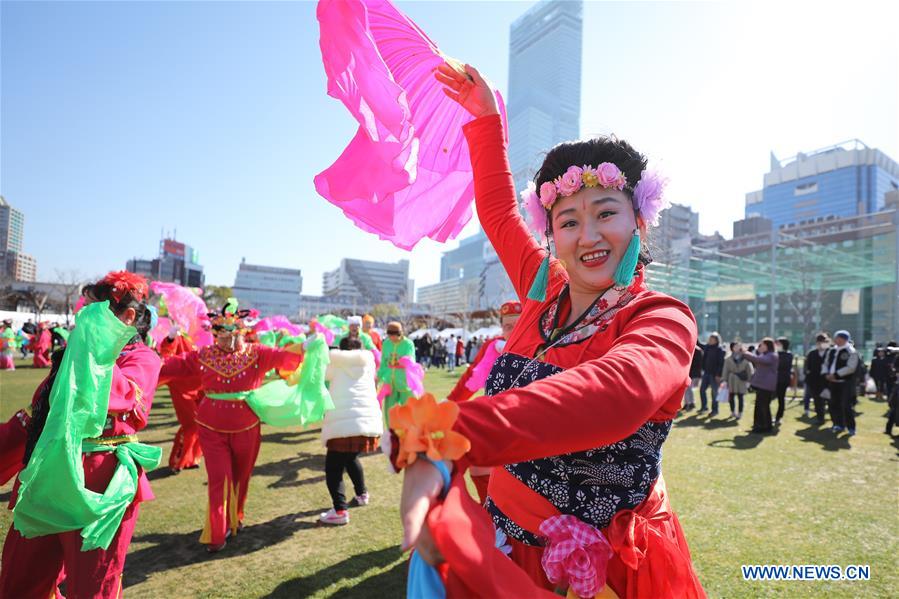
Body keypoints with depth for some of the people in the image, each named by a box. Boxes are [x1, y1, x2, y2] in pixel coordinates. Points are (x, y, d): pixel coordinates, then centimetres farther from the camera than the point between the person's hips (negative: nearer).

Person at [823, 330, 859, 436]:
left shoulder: (851, 352, -11)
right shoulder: (832, 350, 10)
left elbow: (850, 368, -21)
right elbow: (826, 364, 16)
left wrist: (835, 375, -22)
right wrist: (826, 374, -2)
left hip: (846, 383, -7)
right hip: (833, 382, 7)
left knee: (846, 406, -5)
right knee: (834, 404, 11)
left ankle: (851, 427, 9)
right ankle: (839, 425, 24)